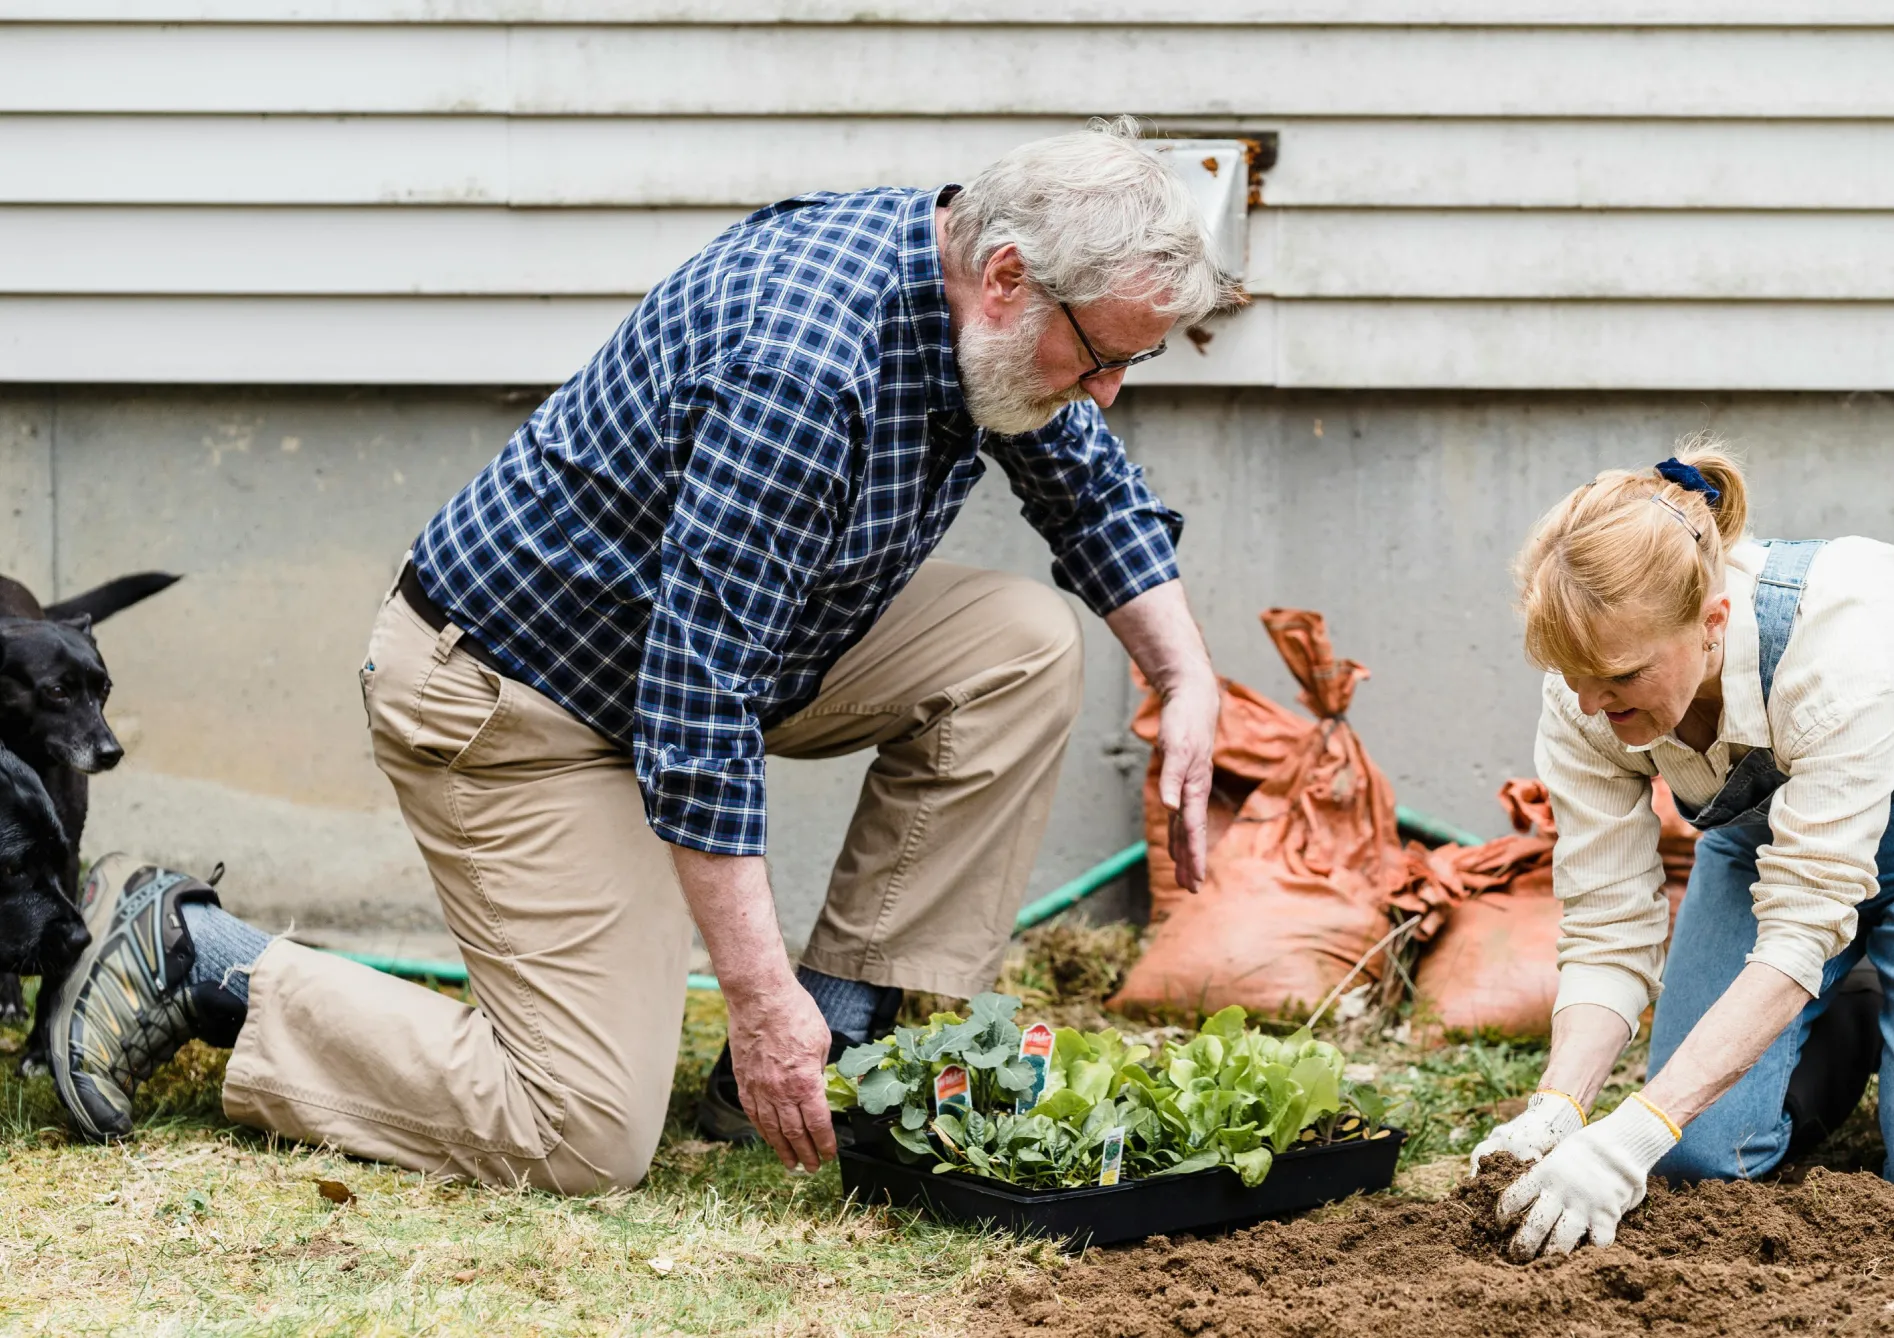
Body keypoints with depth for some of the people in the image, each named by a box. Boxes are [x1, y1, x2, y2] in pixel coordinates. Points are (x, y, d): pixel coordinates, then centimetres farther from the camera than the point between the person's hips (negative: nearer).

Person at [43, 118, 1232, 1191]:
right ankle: (192, 955, -1)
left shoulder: (979, 303, -5)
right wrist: (759, 991, -34)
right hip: (519, 697, -10)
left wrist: (1188, 679, 2)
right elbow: (699, 696, -35)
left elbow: (1094, 485, 17)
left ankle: (841, 1051, 0)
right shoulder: (800, 369, -34)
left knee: (1025, 647, -5)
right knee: (587, 1139, -14)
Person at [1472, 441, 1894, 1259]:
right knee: (1703, 1150, -9)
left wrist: (1633, 1136, -47)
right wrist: (1556, 1111, -39)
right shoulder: (1586, 696, -26)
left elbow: (1800, 929, -40)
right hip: (1759, 832, 4)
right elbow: (1608, 930, -21)